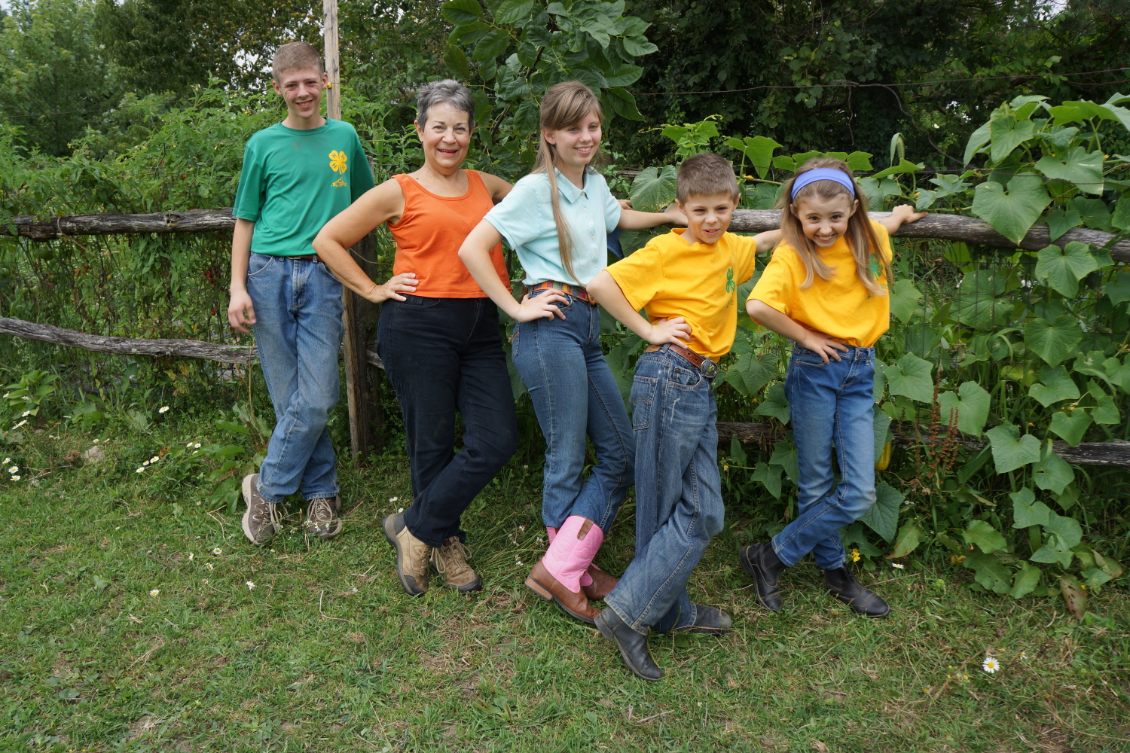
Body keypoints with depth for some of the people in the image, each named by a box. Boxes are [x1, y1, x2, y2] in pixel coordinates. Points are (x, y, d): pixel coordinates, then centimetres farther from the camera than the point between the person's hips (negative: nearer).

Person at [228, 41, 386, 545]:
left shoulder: (344, 137, 12)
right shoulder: (264, 144, 7)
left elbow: (365, 202, 22)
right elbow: (245, 220, 9)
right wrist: (237, 288, 0)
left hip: (323, 276, 1)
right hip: (269, 274, 0)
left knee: (315, 400, -7)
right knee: (289, 398, 1)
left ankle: (267, 489, 12)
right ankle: (322, 491, 16)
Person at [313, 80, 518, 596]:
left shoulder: (486, 185, 14)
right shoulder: (399, 192, 1)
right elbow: (327, 240, 4)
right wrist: (372, 290, -1)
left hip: (479, 327, 5)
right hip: (418, 326, -5)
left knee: (497, 441, -3)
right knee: (432, 443, 4)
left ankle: (414, 528, 16)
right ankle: (445, 542, 27)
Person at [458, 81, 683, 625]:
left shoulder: (595, 184, 15)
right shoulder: (536, 189, -8)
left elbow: (620, 218, 39)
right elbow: (472, 249, -13)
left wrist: (671, 215, 31)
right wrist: (517, 309, -13)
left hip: (589, 329, 8)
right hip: (551, 329, -8)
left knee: (621, 452, 7)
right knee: (568, 457, -3)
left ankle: (568, 566, 14)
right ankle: (561, 572, 13)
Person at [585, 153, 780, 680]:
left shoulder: (731, 249, 13)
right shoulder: (667, 250, -10)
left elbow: (764, 241, 37)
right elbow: (601, 285, -17)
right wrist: (648, 330, -14)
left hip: (700, 385, 8)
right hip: (668, 379, -8)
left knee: (703, 512, 10)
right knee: (663, 510, -2)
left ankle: (673, 611, 25)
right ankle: (628, 613, 9)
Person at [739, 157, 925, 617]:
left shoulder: (870, 240, 1)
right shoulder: (792, 253, -13)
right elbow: (757, 306, -29)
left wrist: (900, 215, 13)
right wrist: (805, 337, -19)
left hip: (861, 372, 4)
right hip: (816, 370, -4)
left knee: (860, 493, 0)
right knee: (816, 485, 7)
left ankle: (774, 555, 14)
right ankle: (834, 570, 28)